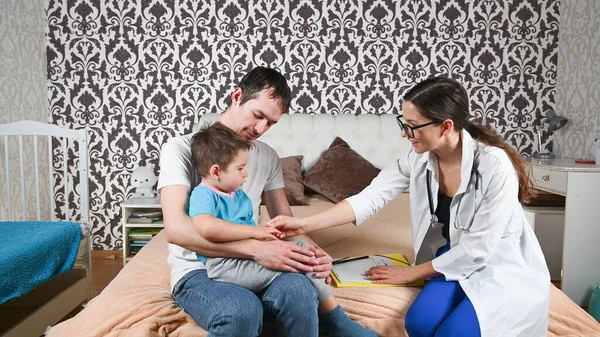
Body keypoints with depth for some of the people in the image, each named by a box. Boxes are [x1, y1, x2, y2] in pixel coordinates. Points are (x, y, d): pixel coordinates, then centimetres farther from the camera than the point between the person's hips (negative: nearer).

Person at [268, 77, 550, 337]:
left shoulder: (494, 165, -29)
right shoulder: (420, 158, -11)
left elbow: (478, 249, -24)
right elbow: (371, 197, -15)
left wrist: (411, 273, -16)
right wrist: (305, 225, -23)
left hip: (505, 265, -4)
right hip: (460, 259, 5)